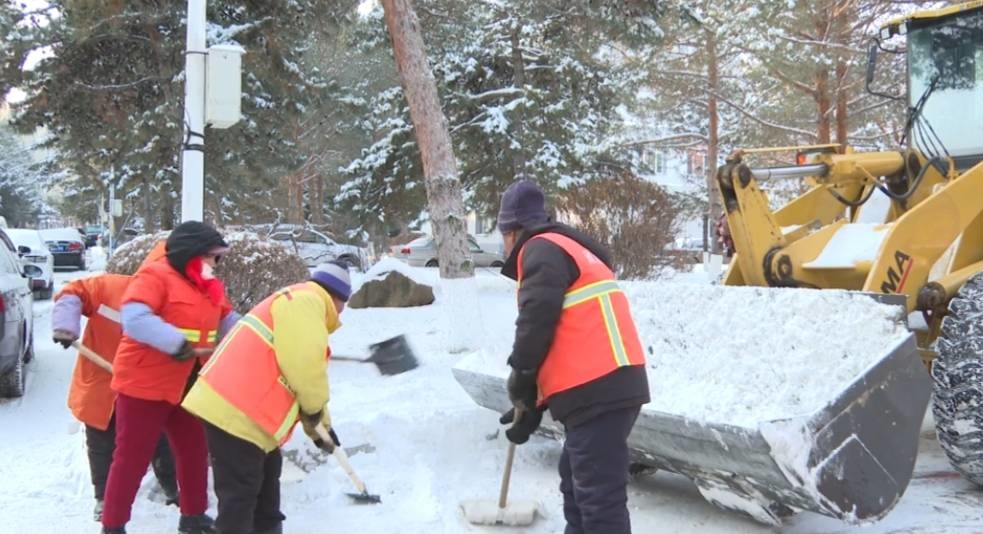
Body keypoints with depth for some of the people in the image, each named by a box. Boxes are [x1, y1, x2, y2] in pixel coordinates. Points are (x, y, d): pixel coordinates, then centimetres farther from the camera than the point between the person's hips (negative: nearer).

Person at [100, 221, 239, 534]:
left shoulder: (208, 287, 11)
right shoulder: (155, 276, -17)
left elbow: (228, 320, 19)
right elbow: (134, 318, -31)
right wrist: (177, 342, -35)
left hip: (183, 385, 9)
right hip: (143, 383, -8)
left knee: (194, 450, 16)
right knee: (133, 458, 0)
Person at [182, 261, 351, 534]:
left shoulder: (299, 305, 24)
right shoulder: (306, 300, -11)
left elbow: (299, 364, 30)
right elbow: (304, 363, -23)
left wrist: (320, 427, 31)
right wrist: (315, 406, -4)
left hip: (242, 409, 11)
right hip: (235, 412, -11)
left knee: (266, 481, 23)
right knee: (239, 494, -6)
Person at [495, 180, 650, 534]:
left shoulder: (542, 249, -2)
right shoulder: (566, 250, 28)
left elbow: (537, 319, -16)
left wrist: (520, 375, -1)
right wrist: (532, 408, 26)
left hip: (597, 390, -10)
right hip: (607, 387, 10)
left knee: (598, 495, -9)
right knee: (576, 481, 23)